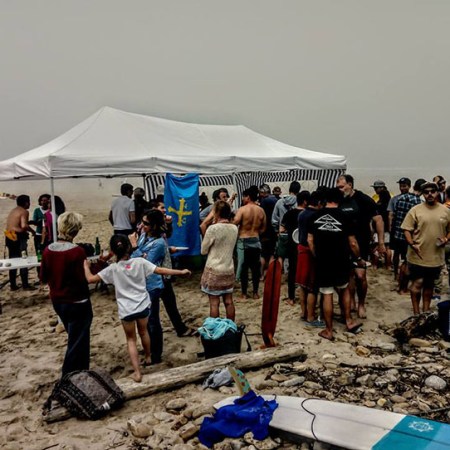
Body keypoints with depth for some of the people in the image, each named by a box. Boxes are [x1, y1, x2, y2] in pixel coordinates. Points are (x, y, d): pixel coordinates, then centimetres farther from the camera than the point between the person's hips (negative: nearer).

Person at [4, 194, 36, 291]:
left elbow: (14, 224, 15)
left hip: (9, 237, 8)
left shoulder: (13, 210, 18)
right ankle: (25, 285, 0)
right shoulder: (24, 211, -9)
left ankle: (13, 285, 18)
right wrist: (32, 231, -6)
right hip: (18, 237, -8)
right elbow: (24, 226, -22)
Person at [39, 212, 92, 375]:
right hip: (77, 302, -7)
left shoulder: (48, 250, -4)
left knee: (74, 338, 25)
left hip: (57, 301, 7)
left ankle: (78, 373, 40)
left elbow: (43, 278, 4)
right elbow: (84, 279, -21)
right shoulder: (77, 251, -22)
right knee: (77, 342, 7)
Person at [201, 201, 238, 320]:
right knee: (229, 302, 12)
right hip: (229, 270, 5)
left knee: (214, 303, 3)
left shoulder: (213, 228, -16)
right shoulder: (234, 228, 1)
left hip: (214, 270, -5)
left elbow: (203, 250, -5)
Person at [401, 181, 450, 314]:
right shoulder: (415, 210, -6)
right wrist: (412, 244, -21)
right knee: (416, 284, 6)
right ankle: (416, 312, 19)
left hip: (436, 257, 3)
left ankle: (426, 311, 30)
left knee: (429, 285, 16)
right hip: (418, 256, -3)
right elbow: (407, 230, -6)